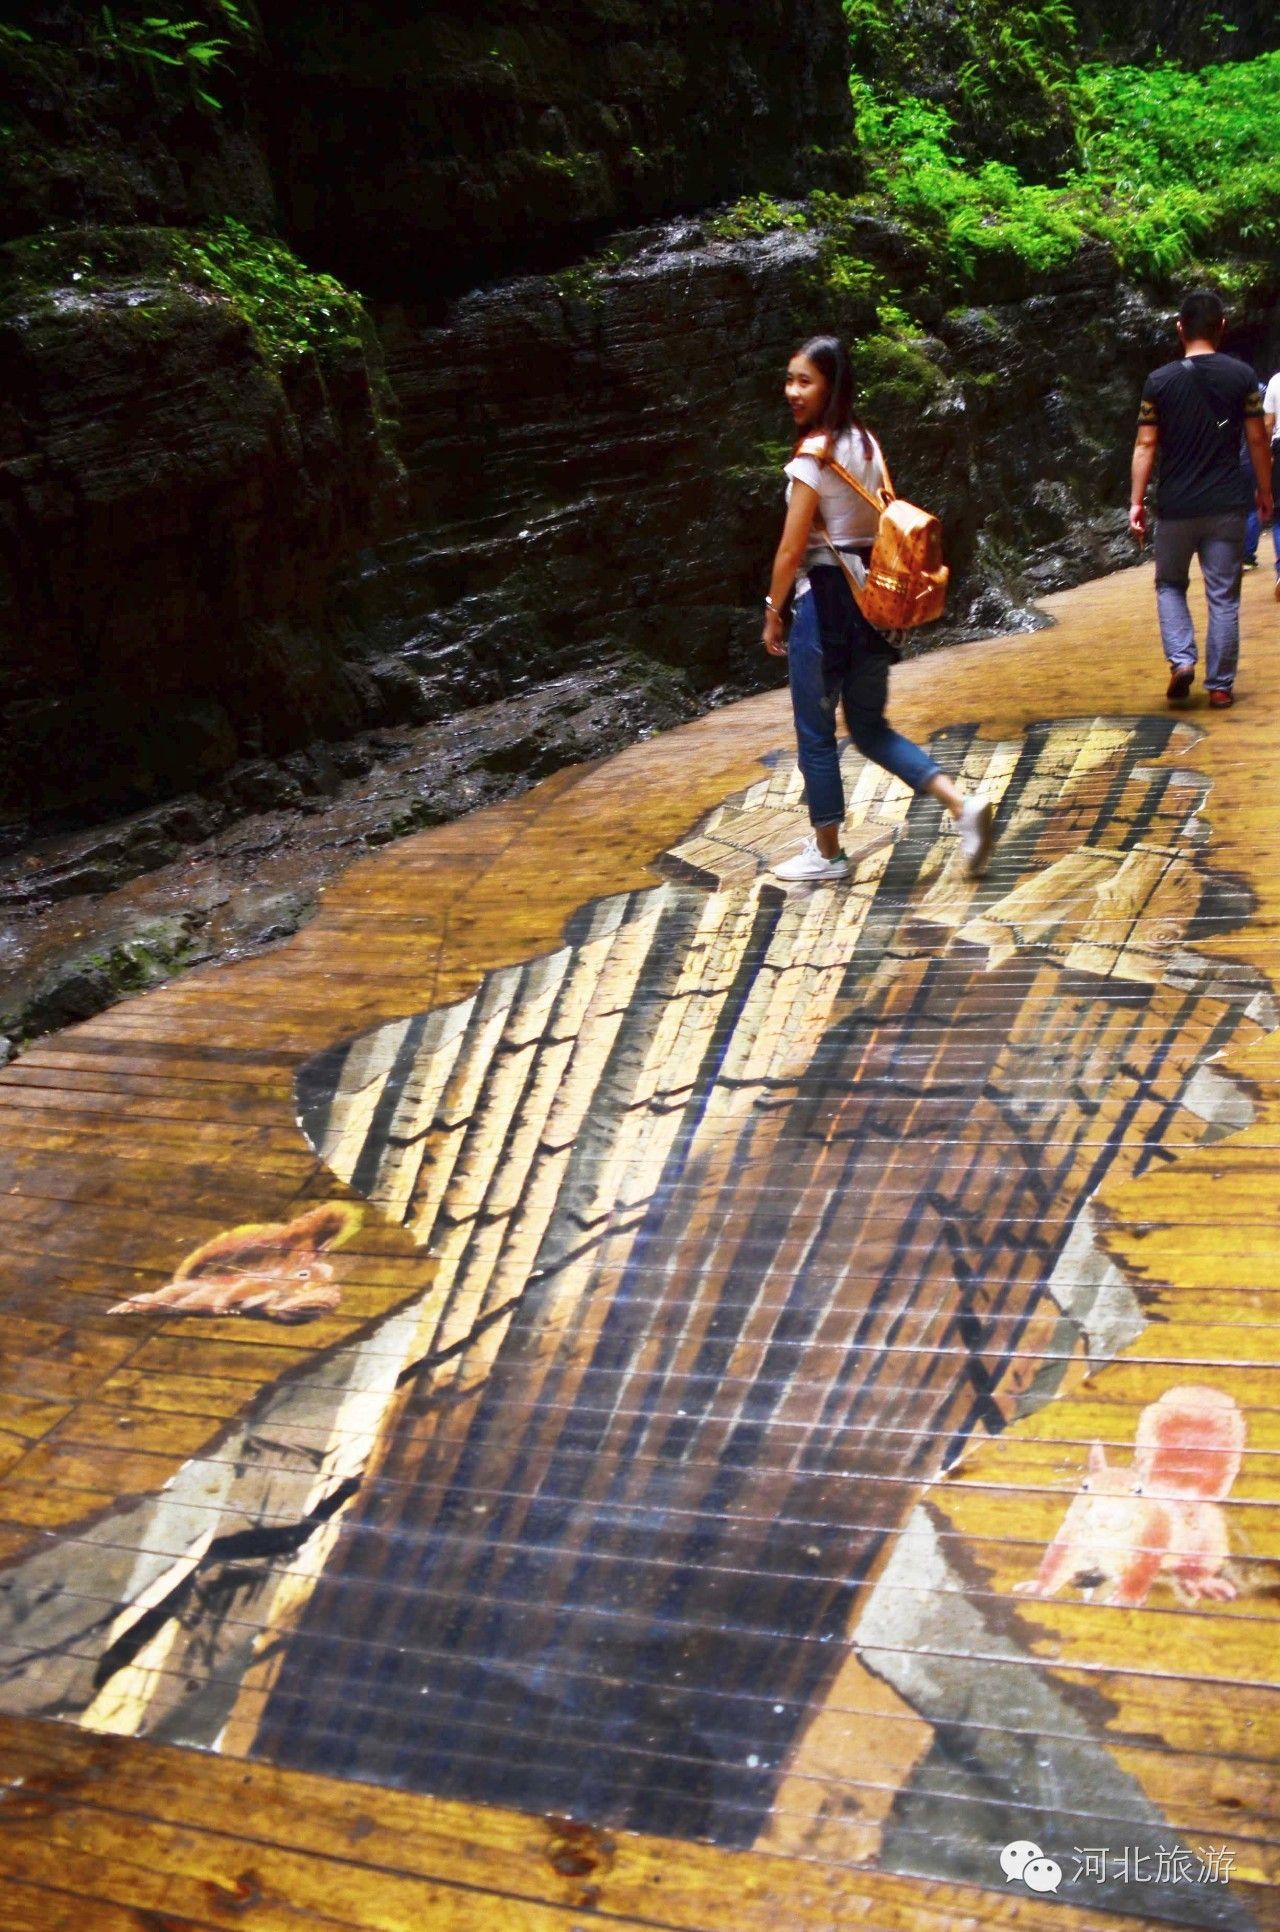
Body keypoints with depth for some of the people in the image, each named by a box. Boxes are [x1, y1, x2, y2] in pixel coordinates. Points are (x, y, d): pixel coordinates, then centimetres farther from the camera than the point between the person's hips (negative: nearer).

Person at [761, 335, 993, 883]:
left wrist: (772, 612, -4)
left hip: (826, 597, -8)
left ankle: (826, 853, 19)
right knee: (870, 728, 17)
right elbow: (887, 525, 14)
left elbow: (792, 549, -15)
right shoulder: (867, 443, 9)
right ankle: (962, 805, 4)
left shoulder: (813, 454, -15)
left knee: (815, 733, 7)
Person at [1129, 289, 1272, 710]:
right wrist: (1264, 492, 11)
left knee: (1170, 585, 18)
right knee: (1223, 597, 7)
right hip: (1227, 505, 0)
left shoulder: (1160, 380, -3)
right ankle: (1219, 686, 10)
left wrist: (1136, 502, -1)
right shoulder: (1242, 376, -1)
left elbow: (1145, 445, -5)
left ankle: (1181, 660, -2)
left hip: (1176, 506, 0)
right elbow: (1257, 440, 0)